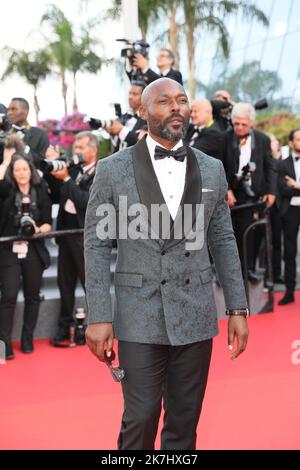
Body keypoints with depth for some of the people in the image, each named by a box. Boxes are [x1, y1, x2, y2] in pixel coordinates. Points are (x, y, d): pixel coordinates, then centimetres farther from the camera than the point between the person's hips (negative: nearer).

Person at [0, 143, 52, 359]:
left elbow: (48, 224, 5)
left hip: (33, 252, 2)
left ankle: (27, 339, 24)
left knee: (32, 296, 11)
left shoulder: (41, 193, 4)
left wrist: (38, 229, -17)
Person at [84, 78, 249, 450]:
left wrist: (238, 308, 6)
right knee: (141, 418, 0)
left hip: (196, 316, 3)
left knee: (185, 421, 11)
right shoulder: (113, 169, -2)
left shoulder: (212, 169, 7)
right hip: (140, 317, -2)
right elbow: (96, 244, -1)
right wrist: (98, 317, -7)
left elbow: (223, 242, 10)